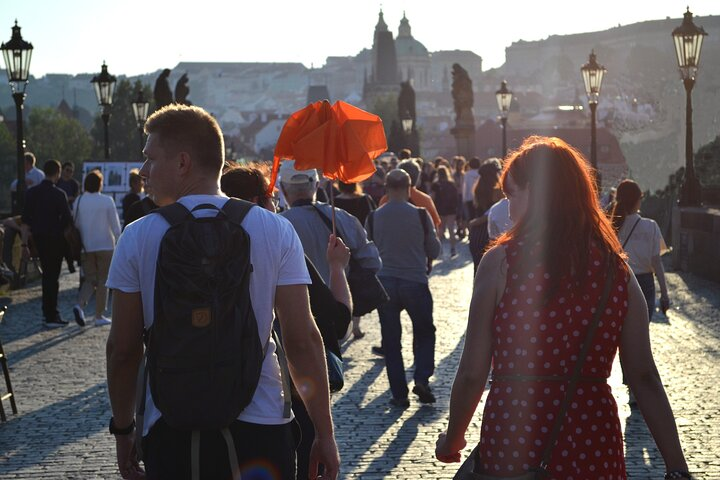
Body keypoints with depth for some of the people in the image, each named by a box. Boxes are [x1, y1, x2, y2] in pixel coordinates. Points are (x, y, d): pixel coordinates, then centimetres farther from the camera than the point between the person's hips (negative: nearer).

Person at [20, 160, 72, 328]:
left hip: (38, 238, 5)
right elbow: (67, 220, -13)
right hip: (55, 238, -5)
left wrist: (24, 244, 3)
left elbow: (25, 221, 0)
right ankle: (51, 317, 3)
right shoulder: (59, 194, -14)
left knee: (47, 274, 18)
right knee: (52, 276, 1)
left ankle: (48, 312, 24)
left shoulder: (32, 193, 1)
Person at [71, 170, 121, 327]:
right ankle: (99, 316, 7)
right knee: (103, 280, 7)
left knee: (90, 279, 13)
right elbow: (115, 225, -7)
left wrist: (80, 244, 15)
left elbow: (76, 224, 4)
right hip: (105, 246, -3)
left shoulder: (79, 201, 0)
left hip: (86, 247, 3)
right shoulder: (107, 201, -9)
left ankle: (80, 305, -13)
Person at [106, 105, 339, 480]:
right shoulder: (276, 231, -3)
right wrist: (324, 434, 1)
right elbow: (303, 340, -5)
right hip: (260, 425, 0)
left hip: (170, 432, 0)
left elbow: (122, 348, -1)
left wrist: (123, 429, 12)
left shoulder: (137, 238, -3)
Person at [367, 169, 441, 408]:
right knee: (425, 333, 17)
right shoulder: (420, 215, -8)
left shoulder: (374, 218, -3)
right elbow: (434, 251, 1)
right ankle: (422, 379, -2)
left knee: (391, 340, 9)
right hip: (416, 282, -1)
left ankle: (399, 394, 8)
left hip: (385, 283, 1)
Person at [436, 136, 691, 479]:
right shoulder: (617, 271, 1)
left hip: (511, 445, -3)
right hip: (593, 450, 4)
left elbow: (472, 374, -7)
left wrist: (452, 441, 8)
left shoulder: (501, 261, -8)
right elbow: (644, 378, -2)